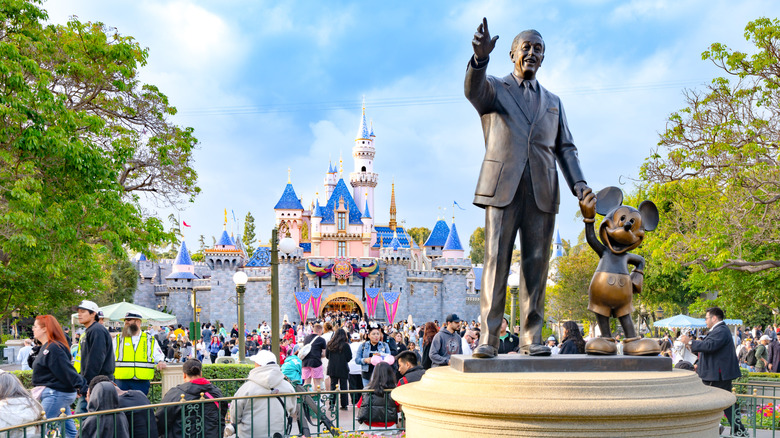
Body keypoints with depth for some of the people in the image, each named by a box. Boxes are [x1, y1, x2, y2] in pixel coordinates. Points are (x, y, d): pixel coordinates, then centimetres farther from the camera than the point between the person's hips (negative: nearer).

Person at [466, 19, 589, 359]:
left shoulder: (553, 102, 25)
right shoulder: (494, 88, 13)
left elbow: (565, 148, 19)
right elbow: (473, 90, -12)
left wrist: (579, 185, 1)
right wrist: (480, 57, -33)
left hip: (542, 191, 3)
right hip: (502, 186, -3)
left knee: (536, 263, -1)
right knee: (496, 259, -10)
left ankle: (531, 337, 2)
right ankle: (488, 338, -11)